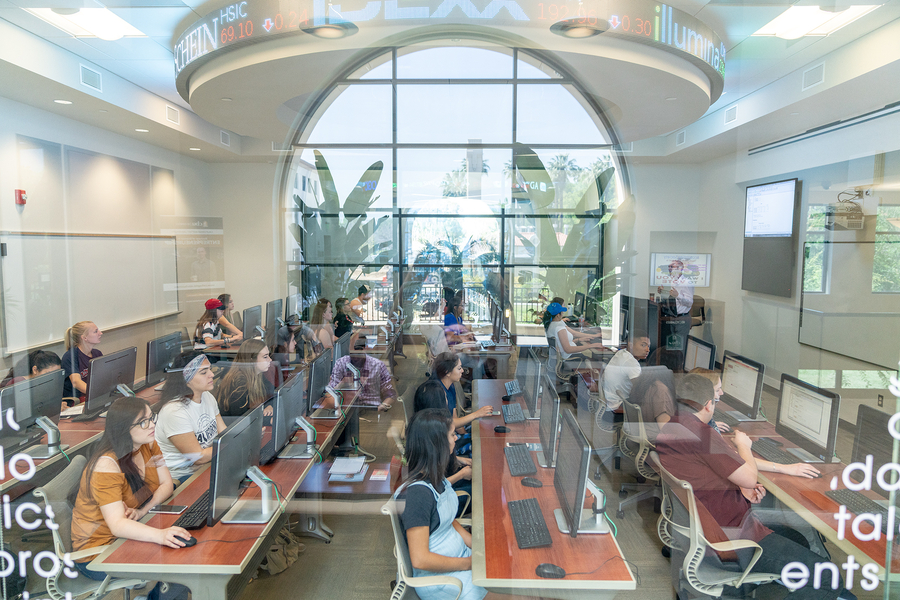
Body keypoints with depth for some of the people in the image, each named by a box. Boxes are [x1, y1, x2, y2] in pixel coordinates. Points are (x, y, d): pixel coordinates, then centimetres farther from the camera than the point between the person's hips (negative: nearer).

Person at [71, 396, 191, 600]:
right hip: (98, 551, -7)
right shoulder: (107, 465, -26)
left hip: (131, 531, 7)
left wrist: (142, 511, -19)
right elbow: (117, 525, -33)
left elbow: (166, 484, 0)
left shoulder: (148, 445, -4)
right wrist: (160, 535, -49)